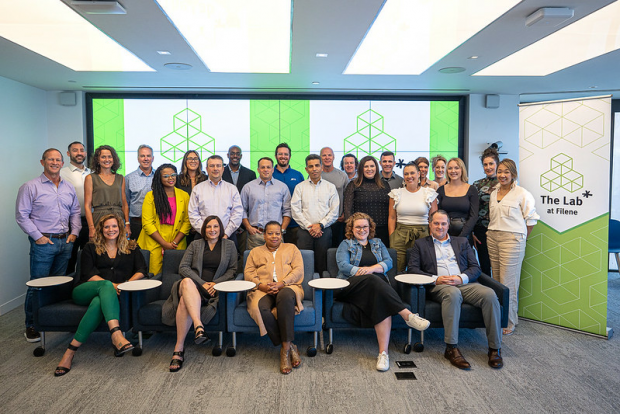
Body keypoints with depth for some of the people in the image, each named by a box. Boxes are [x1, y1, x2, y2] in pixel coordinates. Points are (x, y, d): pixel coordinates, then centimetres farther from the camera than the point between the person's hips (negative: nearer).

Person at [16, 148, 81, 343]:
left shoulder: (69, 188, 12)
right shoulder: (30, 187, -4)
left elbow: (75, 212, 17)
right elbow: (22, 216, -6)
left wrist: (74, 232, 5)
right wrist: (37, 236, -11)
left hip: (66, 241, 5)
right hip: (43, 242, -5)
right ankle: (31, 326, 10)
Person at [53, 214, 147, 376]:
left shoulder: (131, 249, 22)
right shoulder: (90, 249, 19)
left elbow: (142, 270, 9)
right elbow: (88, 275, 4)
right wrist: (111, 285, -13)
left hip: (110, 294, 0)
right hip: (85, 292, 0)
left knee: (98, 302, -38)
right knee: (106, 285, -36)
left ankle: (71, 350, -38)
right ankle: (116, 335, -55)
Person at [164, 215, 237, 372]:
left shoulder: (229, 245, 18)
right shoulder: (195, 244, 19)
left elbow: (232, 270, 11)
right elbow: (183, 267, 7)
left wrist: (216, 283, -7)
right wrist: (202, 283, -8)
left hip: (215, 288, -1)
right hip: (193, 285, 1)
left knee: (185, 301, -35)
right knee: (187, 282, -40)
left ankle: (179, 348, -36)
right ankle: (199, 326, -54)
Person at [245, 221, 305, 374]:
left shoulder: (291, 248, 23)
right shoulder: (255, 252, 27)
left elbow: (298, 270, 8)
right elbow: (248, 273, 14)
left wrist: (281, 283, -10)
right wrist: (261, 285, -8)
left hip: (287, 287, -1)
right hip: (263, 290, 1)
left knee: (285, 296, -39)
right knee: (261, 308, -35)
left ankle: (285, 348, -36)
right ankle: (289, 347, -26)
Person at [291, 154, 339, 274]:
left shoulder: (330, 187, 10)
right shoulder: (300, 187, 9)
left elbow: (334, 211, 4)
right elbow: (295, 210, 1)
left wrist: (320, 225, -8)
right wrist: (309, 227, -8)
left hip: (324, 231, 0)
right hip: (304, 231, 0)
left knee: (322, 265, 1)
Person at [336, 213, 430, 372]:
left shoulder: (378, 243, 25)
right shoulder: (345, 244, 17)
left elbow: (388, 262, 9)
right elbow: (343, 266, -1)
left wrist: (371, 268, -10)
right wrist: (363, 272, -16)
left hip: (378, 283, 2)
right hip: (352, 285, -2)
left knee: (383, 304, -34)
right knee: (372, 280, -37)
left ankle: (383, 352, -40)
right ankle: (407, 315, -42)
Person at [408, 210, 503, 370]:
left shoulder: (462, 242, 24)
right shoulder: (420, 244, 18)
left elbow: (475, 268, 15)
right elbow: (412, 269, 6)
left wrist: (461, 278, -7)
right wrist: (435, 279, -10)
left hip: (465, 284, 3)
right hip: (438, 285, -3)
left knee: (490, 294, -28)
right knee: (453, 293, -39)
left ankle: (495, 348, -19)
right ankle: (451, 349, -34)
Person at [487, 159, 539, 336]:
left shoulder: (522, 194, -6)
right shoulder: (493, 193, 12)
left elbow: (531, 219, -2)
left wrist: (520, 237, 1)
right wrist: (492, 233, 11)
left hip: (512, 239, -6)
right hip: (492, 238, 6)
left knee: (508, 283, -6)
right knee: (496, 281, 9)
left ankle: (509, 323, 4)